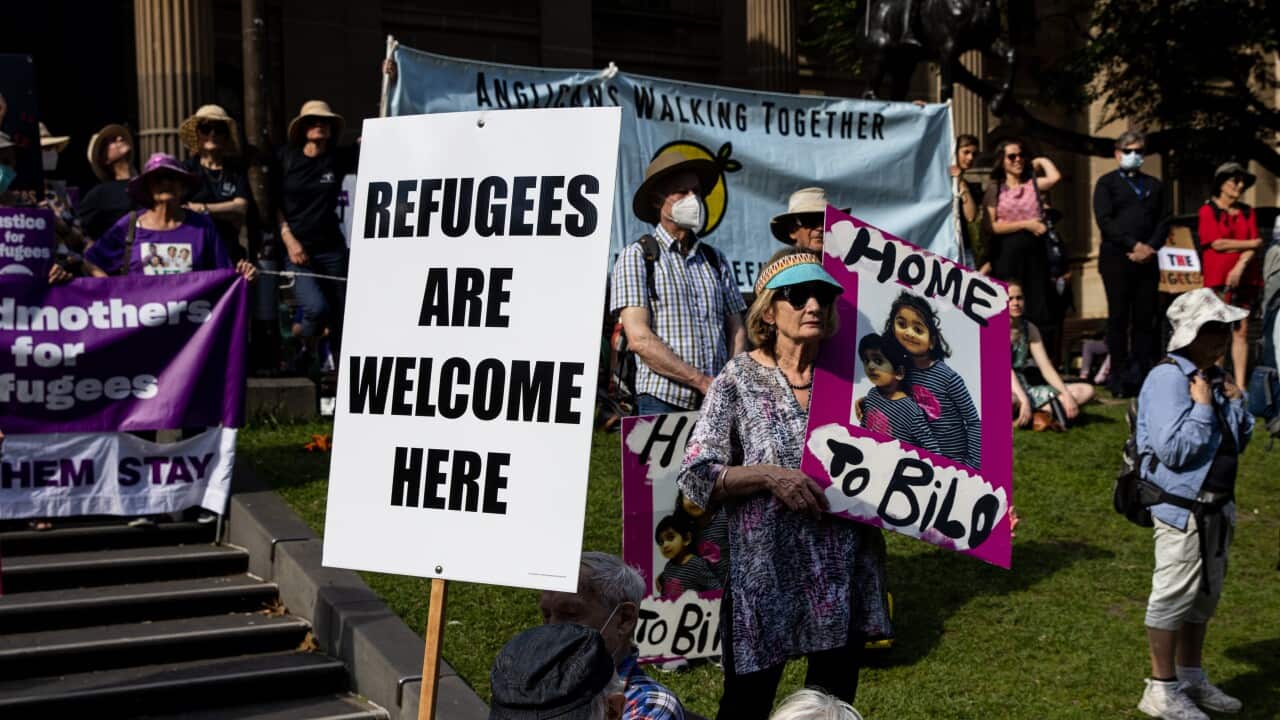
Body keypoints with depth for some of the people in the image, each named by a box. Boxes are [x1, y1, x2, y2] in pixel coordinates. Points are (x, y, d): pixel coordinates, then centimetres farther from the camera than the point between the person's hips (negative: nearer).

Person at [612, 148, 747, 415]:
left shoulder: (715, 259, 18)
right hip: (663, 401, -4)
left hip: (718, 402, 4)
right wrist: (703, 382, -10)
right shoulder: (636, 256, 2)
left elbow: (737, 331, 14)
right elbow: (639, 339, -8)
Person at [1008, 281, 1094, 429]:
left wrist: (1066, 395, -11)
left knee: (1086, 391, -6)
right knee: (1013, 400, -45)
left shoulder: (1030, 329, 9)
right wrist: (1024, 401, -29)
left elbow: (1046, 367, 3)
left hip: (1026, 388, 7)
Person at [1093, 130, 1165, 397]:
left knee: (1146, 319, 0)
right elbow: (1104, 221, -5)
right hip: (1117, 258, -4)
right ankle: (1120, 377, -2)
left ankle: (1143, 374, 1)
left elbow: (1162, 222, 13)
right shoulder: (1106, 183, 7)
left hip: (1147, 260, 4)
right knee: (1119, 318, -3)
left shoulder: (1154, 185, 21)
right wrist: (1134, 245, -13)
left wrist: (1150, 248, -5)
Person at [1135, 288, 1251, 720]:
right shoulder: (1167, 379, -19)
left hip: (1217, 505, 9)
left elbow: (1238, 443, 15)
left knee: (1205, 594, 19)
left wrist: (1236, 404, 1)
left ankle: (1191, 677, 34)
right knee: (1174, 596, 0)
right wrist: (1202, 407, -20)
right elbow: (1174, 450, -26)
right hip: (1181, 507, -9)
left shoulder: (1217, 379, 9)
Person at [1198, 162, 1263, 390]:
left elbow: (1253, 248, 5)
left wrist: (1240, 266, -13)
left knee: (1241, 332, 2)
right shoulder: (1208, 210, 2)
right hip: (1218, 280, -4)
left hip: (1246, 279, 4)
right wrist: (1253, 243, 0)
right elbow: (1217, 243, -8)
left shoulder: (1248, 213, 15)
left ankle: (1240, 386, 2)